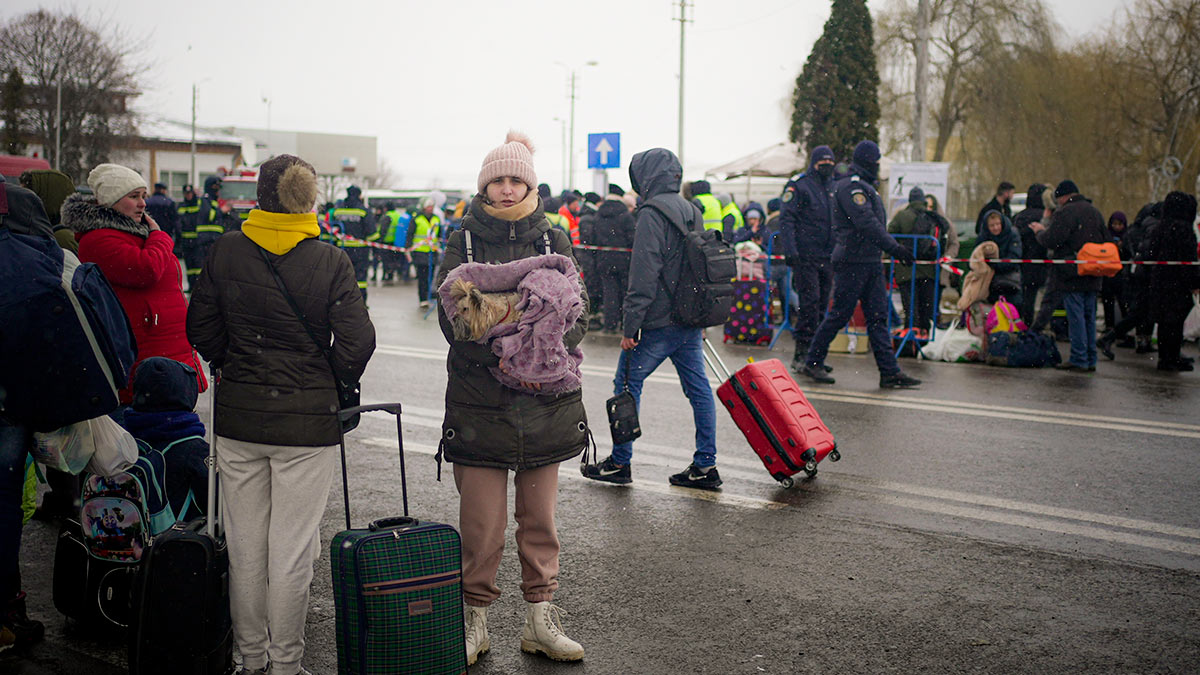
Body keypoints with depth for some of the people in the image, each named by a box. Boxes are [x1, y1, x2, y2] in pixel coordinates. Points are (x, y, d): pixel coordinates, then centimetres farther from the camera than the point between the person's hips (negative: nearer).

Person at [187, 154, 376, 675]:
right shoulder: (330, 262, -9)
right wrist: (334, 384, 8)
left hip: (238, 416, 3)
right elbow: (357, 340, -11)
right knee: (292, 550, 5)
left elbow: (200, 328, 4)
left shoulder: (226, 252, -1)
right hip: (307, 419, -3)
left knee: (245, 547, 13)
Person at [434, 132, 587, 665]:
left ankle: (540, 621, 20)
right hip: (478, 400, -2)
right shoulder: (464, 242, 3)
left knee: (539, 517, 9)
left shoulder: (554, 242, 9)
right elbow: (451, 317, -6)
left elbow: (577, 314, 1)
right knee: (481, 522, 0)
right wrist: (500, 357, -21)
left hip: (545, 400, 2)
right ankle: (475, 622, 15)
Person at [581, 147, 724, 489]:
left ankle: (620, 463, 11)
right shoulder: (693, 212, 12)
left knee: (628, 384, 4)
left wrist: (630, 327, -16)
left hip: (658, 322, -8)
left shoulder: (652, 215, -14)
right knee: (698, 387, 9)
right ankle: (705, 466, 12)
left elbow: (643, 277, -19)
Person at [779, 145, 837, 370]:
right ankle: (801, 353, -7)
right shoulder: (799, 185, -4)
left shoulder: (834, 186, 16)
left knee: (821, 304, 7)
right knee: (809, 301, -12)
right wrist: (790, 250, -18)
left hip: (827, 257, 7)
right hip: (805, 256, -6)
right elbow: (786, 219, -9)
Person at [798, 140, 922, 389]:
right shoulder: (851, 186, -13)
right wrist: (894, 248, -21)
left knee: (878, 316, 4)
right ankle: (812, 362, 10)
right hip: (852, 262, -10)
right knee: (840, 314, -3)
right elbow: (867, 224, -21)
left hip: (870, 261, 10)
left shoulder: (863, 187, 20)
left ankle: (890, 372, 2)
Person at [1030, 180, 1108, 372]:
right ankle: (1090, 360, 15)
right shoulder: (1096, 213, 14)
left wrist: (1041, 231, 2)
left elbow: (1051, 240, -17)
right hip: (1093, 277, 7)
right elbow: (1106, 241, 20)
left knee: (1075, 316, -5)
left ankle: (1079, 360, -4)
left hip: (1071, 276, -7)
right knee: (1089, 316, 11)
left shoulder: (1066, 213, -12)